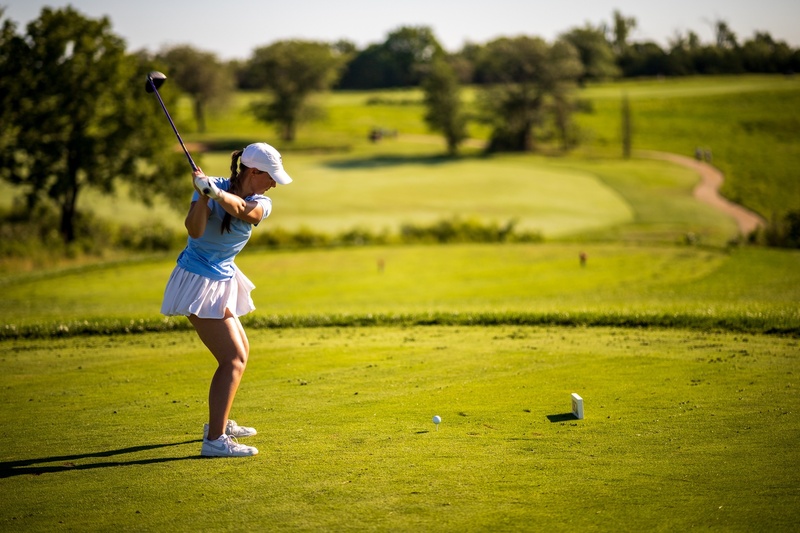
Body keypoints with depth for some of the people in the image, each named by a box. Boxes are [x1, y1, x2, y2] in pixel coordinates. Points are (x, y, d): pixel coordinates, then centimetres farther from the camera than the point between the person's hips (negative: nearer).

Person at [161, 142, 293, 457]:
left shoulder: (261, 204, -2)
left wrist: (217, 193, -46)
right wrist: (203, 195, -41)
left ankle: (219, 423, 36)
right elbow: (195, 230, -28)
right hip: (199, 281, -8)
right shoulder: (212, 186, -15)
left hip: (223, 280, 8)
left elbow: (242, 210, -28)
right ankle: (215, 440, -19)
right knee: (233, 358, -15)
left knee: (240, 352, 21)